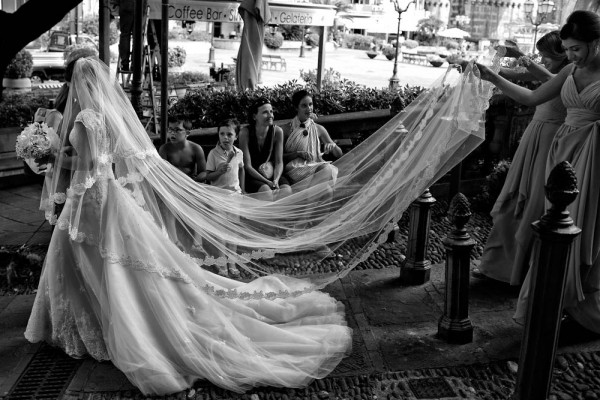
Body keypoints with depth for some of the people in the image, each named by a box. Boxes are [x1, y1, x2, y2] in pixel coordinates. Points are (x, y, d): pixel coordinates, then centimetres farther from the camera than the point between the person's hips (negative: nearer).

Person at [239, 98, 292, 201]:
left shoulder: (277, 131, -5)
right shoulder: (245, 132, -14)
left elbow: (279, 162, -2)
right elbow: (247, 166, -14)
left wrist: (276, 180, -21)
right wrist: (267, 182, -22)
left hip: (271, 174, 3)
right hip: (252, 177, -3)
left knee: (287, 190, -27)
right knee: (266, 191, -34)